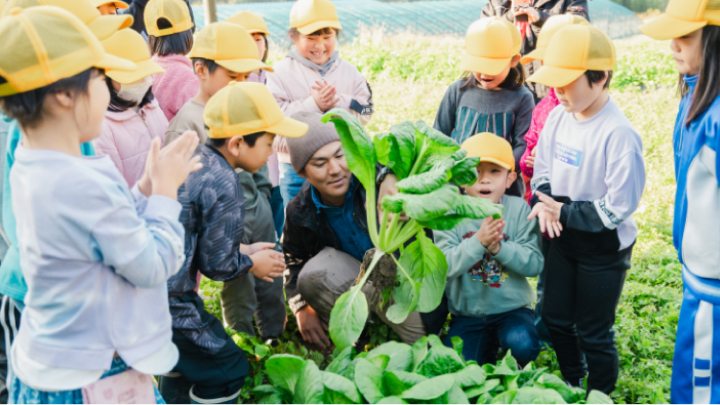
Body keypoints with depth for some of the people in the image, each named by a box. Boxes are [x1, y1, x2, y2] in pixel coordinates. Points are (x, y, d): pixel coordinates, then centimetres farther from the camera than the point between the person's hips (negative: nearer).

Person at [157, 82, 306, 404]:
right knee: (228, 367, 7)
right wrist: (251, 263, 4)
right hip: (167, 301, -10)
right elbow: (215, 264, -15)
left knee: (181, 357, 30)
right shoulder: (224, 186, -21)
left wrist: (242, 250, 16)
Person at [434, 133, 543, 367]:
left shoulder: (519, 209, -7)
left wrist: (498, 247, -30)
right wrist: (479, 241, -34)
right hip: (466, 314, 1)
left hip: (512, 308, 0)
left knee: (523, 345, -28)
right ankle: (488, 348, 20)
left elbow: (534, 264, -14)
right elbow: (445, 266, -19)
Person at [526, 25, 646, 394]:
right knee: (556, 318, 20)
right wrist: (544, 204, -13)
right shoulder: (557, 116, -5)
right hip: (563, 239, 7)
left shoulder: (619, 134, -26)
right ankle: (570, 387, 44)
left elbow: (618, 208, -23)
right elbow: (542, 169, 7)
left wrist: (564, 212, -20)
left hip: (604, 248, -7)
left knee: (594, 333, 9)